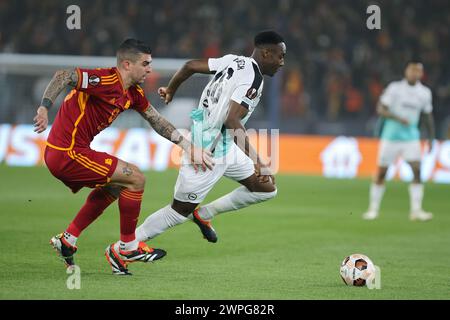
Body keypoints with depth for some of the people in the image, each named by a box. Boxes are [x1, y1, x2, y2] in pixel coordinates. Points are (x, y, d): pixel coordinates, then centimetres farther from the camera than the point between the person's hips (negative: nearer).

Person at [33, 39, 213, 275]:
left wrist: (188, 146, 16)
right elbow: (63, 76, -28)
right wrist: (44, 108, -40)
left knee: (114, 186, 30)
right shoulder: (107, 80, -18)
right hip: (68, 154, -10)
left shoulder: (133, 94, 11)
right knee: (135, 179, -7)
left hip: (60, 155, 10)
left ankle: (67, 240, 28)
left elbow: (157, 121, 21)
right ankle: (127, 247, 7)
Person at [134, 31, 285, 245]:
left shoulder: (234, 61, 6)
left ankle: (203, 214, 19)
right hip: (209, 153, -10)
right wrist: (256, 161, -32)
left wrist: (171, 89, 30)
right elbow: (232, 121, -29)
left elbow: (191, 65, 11)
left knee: (267, 188, 12)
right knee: (180, 211, 2)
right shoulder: (253, 79, -20)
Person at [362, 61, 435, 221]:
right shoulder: (395, 88, -7)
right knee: (381, 172, 1)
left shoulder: (425, 92, 4)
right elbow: (380, 109, -11)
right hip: (391, 136, -2)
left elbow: (427, 116, 16)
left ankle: (416, 210, -10)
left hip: (411, 137, 2)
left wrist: (431, 138, 12)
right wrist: (398, 118, -25)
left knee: (417, 170, -13)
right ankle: (373, 209, 14)